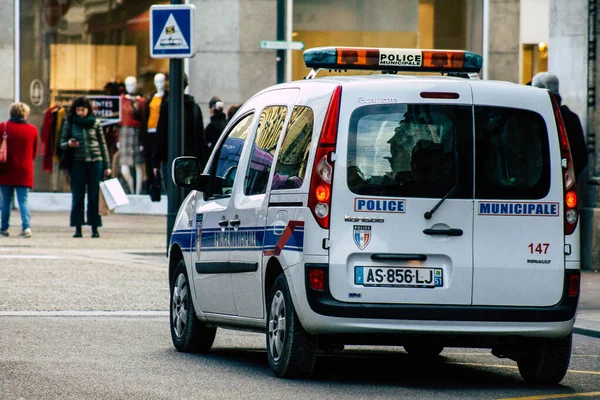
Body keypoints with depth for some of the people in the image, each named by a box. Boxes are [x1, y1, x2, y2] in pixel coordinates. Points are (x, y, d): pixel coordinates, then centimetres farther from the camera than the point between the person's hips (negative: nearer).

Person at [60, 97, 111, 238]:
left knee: (94, 195, 0)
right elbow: (62, 143, 9)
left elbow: (103, 144, 11)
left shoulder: (95, 123, 6)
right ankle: (78, 227, 3)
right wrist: (68, 144, -16)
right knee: (78, 196, -1)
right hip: (77, 162, 0)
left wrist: (107, 166, 8)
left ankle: (94, 227, 4)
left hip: (95, 161, 0)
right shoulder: (69, 123, 5)